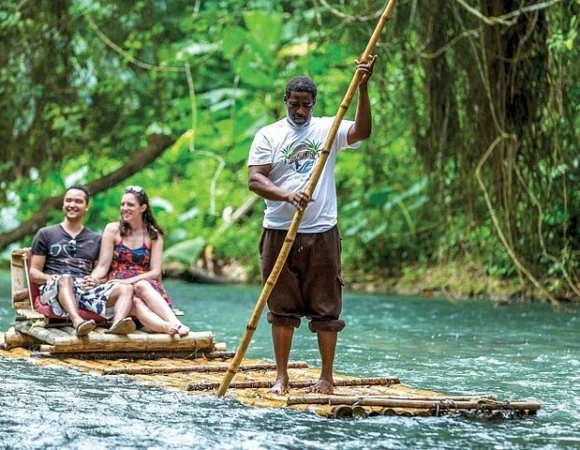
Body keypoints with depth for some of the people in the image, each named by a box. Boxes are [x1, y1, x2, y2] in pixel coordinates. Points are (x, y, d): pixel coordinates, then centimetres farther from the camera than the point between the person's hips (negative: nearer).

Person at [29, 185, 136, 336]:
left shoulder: (96, 239, 25)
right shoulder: (46, 234, 18)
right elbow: (34, 272, 13)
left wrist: (95, 281, -4)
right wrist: (50, 278, -10)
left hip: (87, 291, 3)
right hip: (55, 290, -3)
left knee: (126, 289, -25)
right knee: (66, 279, -39)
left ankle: (117, 323, -57)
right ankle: (78, 322, -66)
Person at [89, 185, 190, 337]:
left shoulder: (154, 235, 10)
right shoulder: (113, 230, 8)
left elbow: (155, 272, 2)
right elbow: (102, 267, 2)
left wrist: (132, 280, -15)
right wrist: (91, 280, -20)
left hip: (145, 285, 1)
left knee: (142, 286, -37)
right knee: (136, 303, -36)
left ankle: (175, 323, -57)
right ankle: (169, 327, -65)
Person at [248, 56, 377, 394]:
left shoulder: (328, 129, 5)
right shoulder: (269, 135, 4)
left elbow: (362, 131, -14)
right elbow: (255, 179, -5)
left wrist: (362, 88, -25)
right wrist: (287, 195, -22)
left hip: (321, 234, 0)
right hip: (279, 233, 0)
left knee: (326, 309, 2)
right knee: (283, 309, 6)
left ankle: (327, 377, 9)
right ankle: (282, 377, 13)